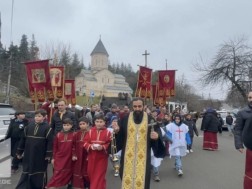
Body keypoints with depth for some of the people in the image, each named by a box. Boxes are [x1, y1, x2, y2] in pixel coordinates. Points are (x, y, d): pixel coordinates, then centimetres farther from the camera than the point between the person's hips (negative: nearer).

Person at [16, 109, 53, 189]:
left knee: (40, 173, 12)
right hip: (28, 155, 4)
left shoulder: (47, 128, -11)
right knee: (26, 172, 12)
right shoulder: (29, 126, 3)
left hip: (41, 156, -3)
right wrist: (19, 152, 10)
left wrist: (48, 154, -15)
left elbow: (50, 142, -13)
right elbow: (23, 139, 8)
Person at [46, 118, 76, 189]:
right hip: (59, 158, 0)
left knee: (67, 174, 12)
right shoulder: (58, 135, -2)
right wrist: (53, 158, 3)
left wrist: (74, 155, -9)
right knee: (57, 174, -2)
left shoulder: (73, 135, -6)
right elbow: (55, 147, 3)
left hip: (69, 158, 0)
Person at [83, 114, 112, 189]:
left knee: (100, 175, 3)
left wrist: (102, 147, -23)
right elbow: (85, 142, 0)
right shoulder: (91, 131, -1)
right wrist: (90, 146, -18)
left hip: (102, 157, -3)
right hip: (92, 157, 3)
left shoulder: (107, 132, -7)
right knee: (91, 174, 16)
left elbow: (110, 144, -8)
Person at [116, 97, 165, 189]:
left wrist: (157, 136, -25)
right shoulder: (125, 119, 0)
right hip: (128, 156, 1)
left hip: (143, 157, -1)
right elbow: (120, 136, 1)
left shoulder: (150, 120, -3)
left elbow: (158, 133, -4)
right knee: (127, 179, 9)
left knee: (141, 180, 5)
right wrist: (117, 131, -19)